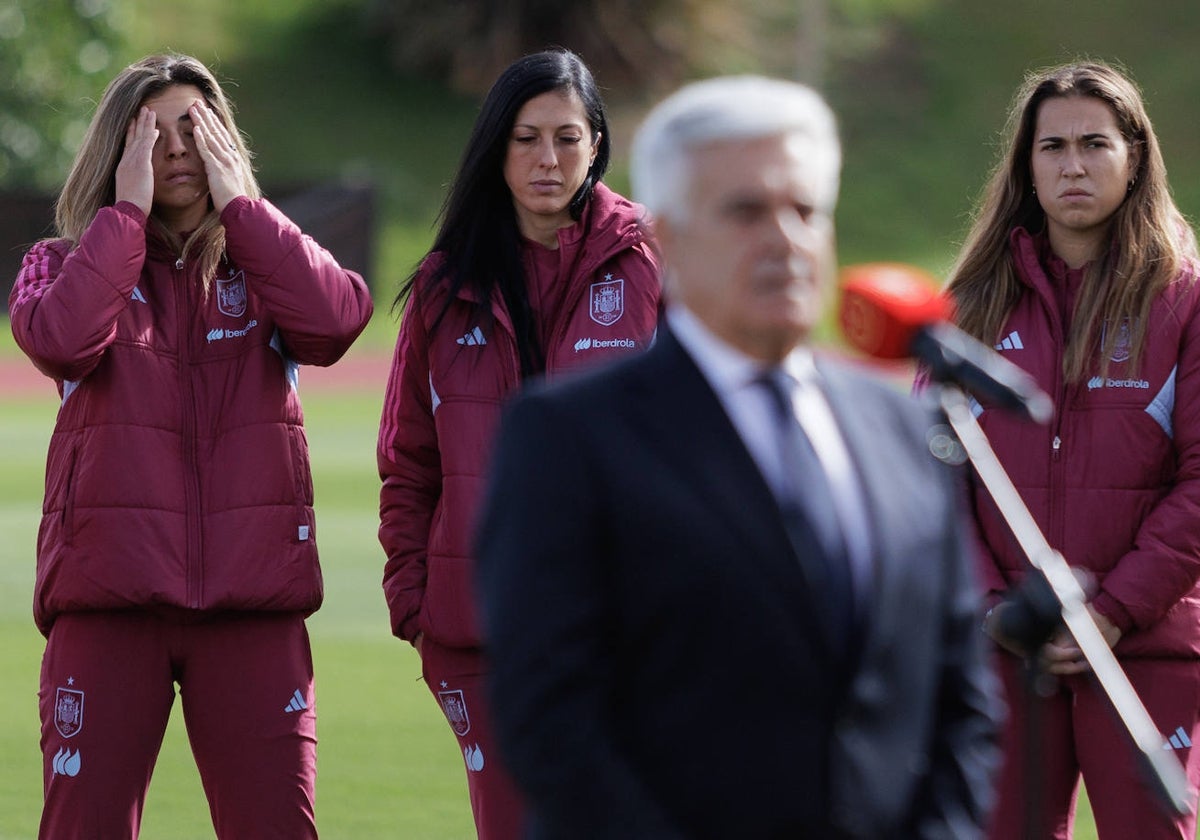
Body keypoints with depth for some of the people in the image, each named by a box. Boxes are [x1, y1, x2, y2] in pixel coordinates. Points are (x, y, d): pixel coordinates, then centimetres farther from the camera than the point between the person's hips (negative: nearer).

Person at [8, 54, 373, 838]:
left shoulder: (265, 260, 13)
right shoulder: (67, 263, 9)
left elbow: (336, 319, -10)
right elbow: (58, 337, -15)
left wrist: (236, 202, -6)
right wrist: (129, 209, -9)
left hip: (252, 596, 1)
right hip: (110, 596, -1)